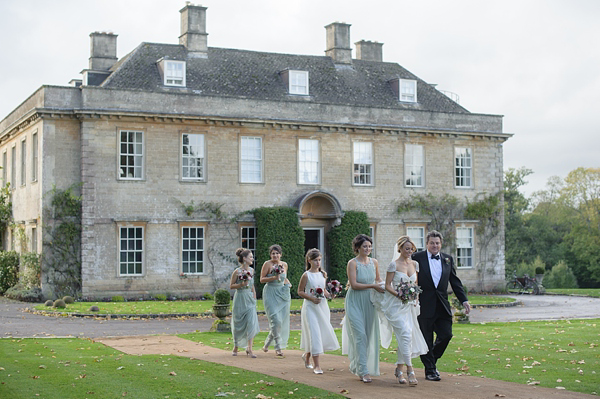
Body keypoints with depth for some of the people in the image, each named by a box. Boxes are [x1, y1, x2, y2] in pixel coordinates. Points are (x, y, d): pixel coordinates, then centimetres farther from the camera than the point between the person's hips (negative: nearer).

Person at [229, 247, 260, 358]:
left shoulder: (251, 270, 7)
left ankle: (249, 349, -4)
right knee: (238, 324, 6)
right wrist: (241, 284, -19)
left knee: (251, 324, -8)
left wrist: (254, 298, 17)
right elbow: (231, 286, -4)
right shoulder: (237, 272, -9)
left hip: (250, 300, 4)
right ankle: (236, 347, 25)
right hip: (240, 299, -4)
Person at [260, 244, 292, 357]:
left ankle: (267, 344, 23)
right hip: (271, 294, -5)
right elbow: (262, 279, -5)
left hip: (282, 294, 5)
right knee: (276, 320, -15)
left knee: (282, 321, 3)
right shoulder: (267, 264, -5)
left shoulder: (284, 264, 11)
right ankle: (278, 347, -10)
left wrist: (288, 283, 6)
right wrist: (273, 278, -19)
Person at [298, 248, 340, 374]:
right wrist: (311, 298, -17)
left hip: (322, 306, 5)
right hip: (310, 307, -5)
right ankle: (316, 365, -4)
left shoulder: (323, 274, 8)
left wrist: (328, 294, -2)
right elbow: (300, 291, -4)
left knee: (324, 333, 8)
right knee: (314, 334, -8)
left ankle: (307, 355, 33)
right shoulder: (306, 275, -6)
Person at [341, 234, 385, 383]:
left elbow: (378, 279, 21)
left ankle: (356, 365, 26)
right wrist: (372, 286, -18)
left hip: (369, 302, 6)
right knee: (360, 335, -10)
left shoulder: (374, 262, 7)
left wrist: (382, 286, 1)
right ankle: (363, 371, -8)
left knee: (369, 336, 8)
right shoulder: (352, 263, -10)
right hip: (355, 302, -6)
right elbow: (354, 284, -16)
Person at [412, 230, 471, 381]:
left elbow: (455, 282, 12)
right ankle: (429, 370, 13)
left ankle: (431, 361, 25)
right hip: (424, 307, -4)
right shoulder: (417, 258, -4)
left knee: (446, 335, 1)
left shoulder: (448, 259, 10)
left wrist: (464, 300, 6)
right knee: (427, 340, 2)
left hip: (442, 306, 4)